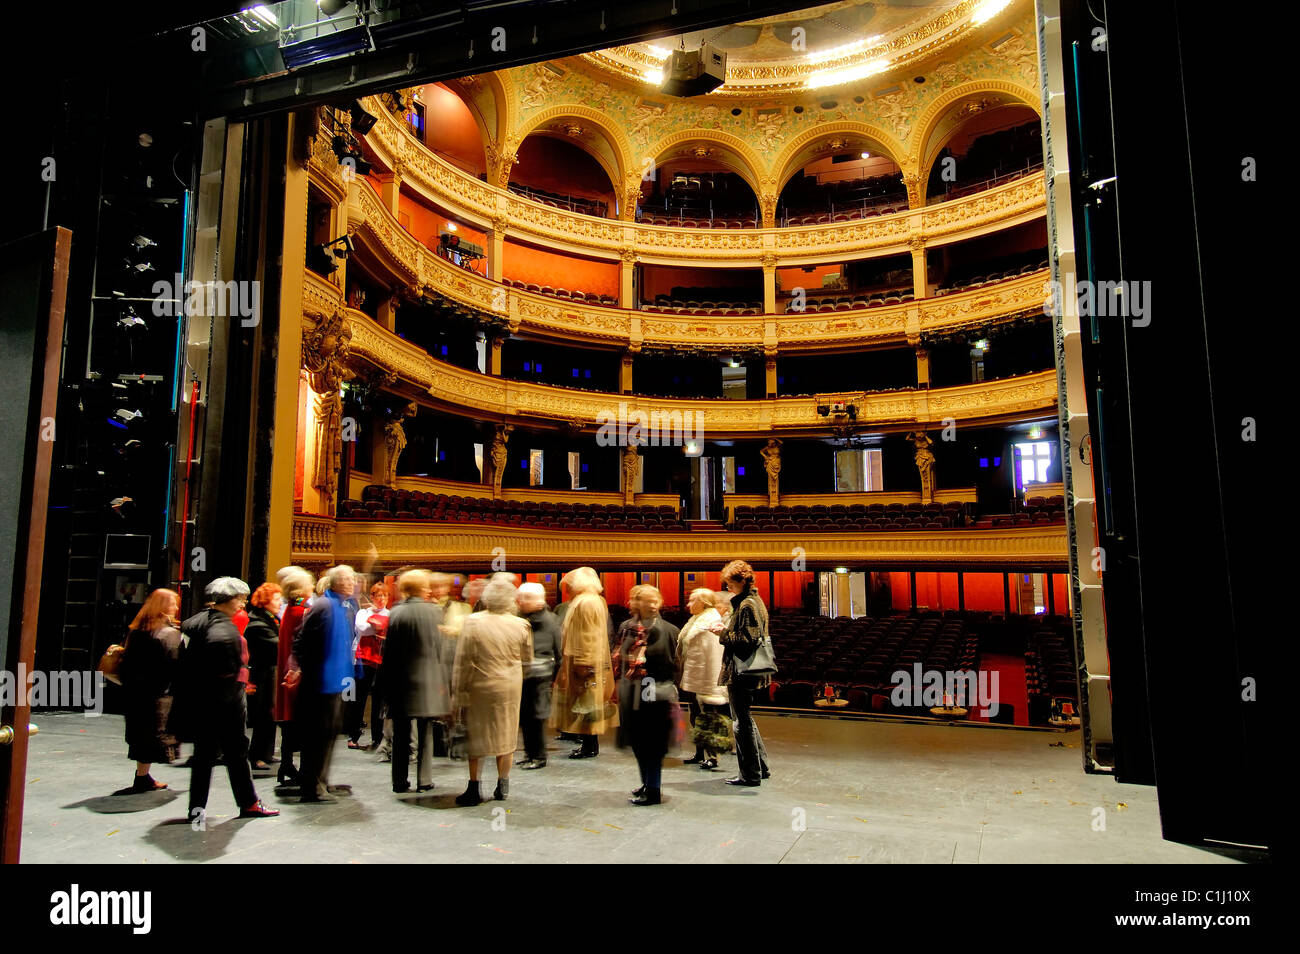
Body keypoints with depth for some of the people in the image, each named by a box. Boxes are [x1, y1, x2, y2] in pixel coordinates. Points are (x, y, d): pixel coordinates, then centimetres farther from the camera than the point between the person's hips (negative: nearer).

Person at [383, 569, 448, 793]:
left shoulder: (395, 613, -3)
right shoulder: (433, 611, -8)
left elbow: (389, 649, 0)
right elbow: (439, 648, -7)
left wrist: (387, 679, 9)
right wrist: (441, 680, 1)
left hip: (400, 682, 2)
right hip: (427, 680, -2)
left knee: (401, 734, 11)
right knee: (425, 734, 9)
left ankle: (400, 781, 16)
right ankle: (424, 780, 12)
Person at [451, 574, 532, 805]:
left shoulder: (473, 622, -14)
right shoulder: (520, 625, -8)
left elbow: (463, 661, -11)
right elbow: (527, 658, 5)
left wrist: (459, 691, -3)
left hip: (480, 687, -2)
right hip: (510, 688, 2)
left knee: (475, 735, 11)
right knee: (505, 734, 14)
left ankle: (474, 789, 15)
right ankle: (502, 786, 22)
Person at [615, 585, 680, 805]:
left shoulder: (667, 629, -6)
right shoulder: (628, 627, 7)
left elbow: (672, 663, -8)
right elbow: (622, 656, 14)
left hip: (655, 693, -5)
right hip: (632, 692, 5)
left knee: (651, 742, -2)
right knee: (637, 741, 15)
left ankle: (653, 791, 7)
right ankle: (647, 783, 31)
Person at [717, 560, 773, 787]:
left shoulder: (748, 605, -17)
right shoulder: (753, 601, 15)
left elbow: (748, 639, -24)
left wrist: (724, 634, -15)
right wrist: (726, 631, 11)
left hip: (742, 674, -11)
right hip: (747, 672, 11)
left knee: (742, 722, -1)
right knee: (744, 719, 20)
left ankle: (750, 775, 8)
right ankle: (761, 767, 28)